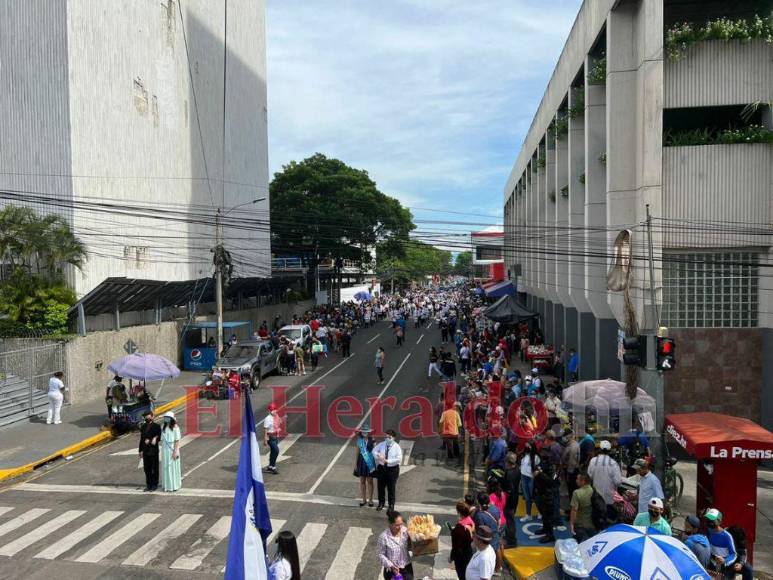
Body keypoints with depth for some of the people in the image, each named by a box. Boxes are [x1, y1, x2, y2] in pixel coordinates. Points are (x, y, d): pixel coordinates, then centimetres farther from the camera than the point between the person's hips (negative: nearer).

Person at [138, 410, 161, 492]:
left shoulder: (156, 426, -6)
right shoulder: (143, 426, 9)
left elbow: (159, 438, -10)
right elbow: (142, 439, 13)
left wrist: (149, 441, -18)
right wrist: (141, 450, 11)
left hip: (153, 451, -5)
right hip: (145, 451, 5)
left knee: (154, 469, 4)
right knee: (147, 469, 10)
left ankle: (154, 485, 13)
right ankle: (148, 485, 21)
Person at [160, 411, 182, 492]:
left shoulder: (175, 428, -11)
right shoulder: (163, 427, 7)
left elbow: (177, 441, -13)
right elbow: (162, 439, 10)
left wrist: (175, 451, -17)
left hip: (172, 449, -6)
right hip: (165, 450, 6)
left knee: (173, 467, 1)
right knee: (165, 467, 10)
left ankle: (174, 486, 10)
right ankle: (167, 485, 20)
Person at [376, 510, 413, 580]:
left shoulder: (405, 531, -10)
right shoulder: (384, 537, -21)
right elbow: (380, 554, -13)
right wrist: (390, 566, -21)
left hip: (406, 567, 3)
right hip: (391, 570, -3)